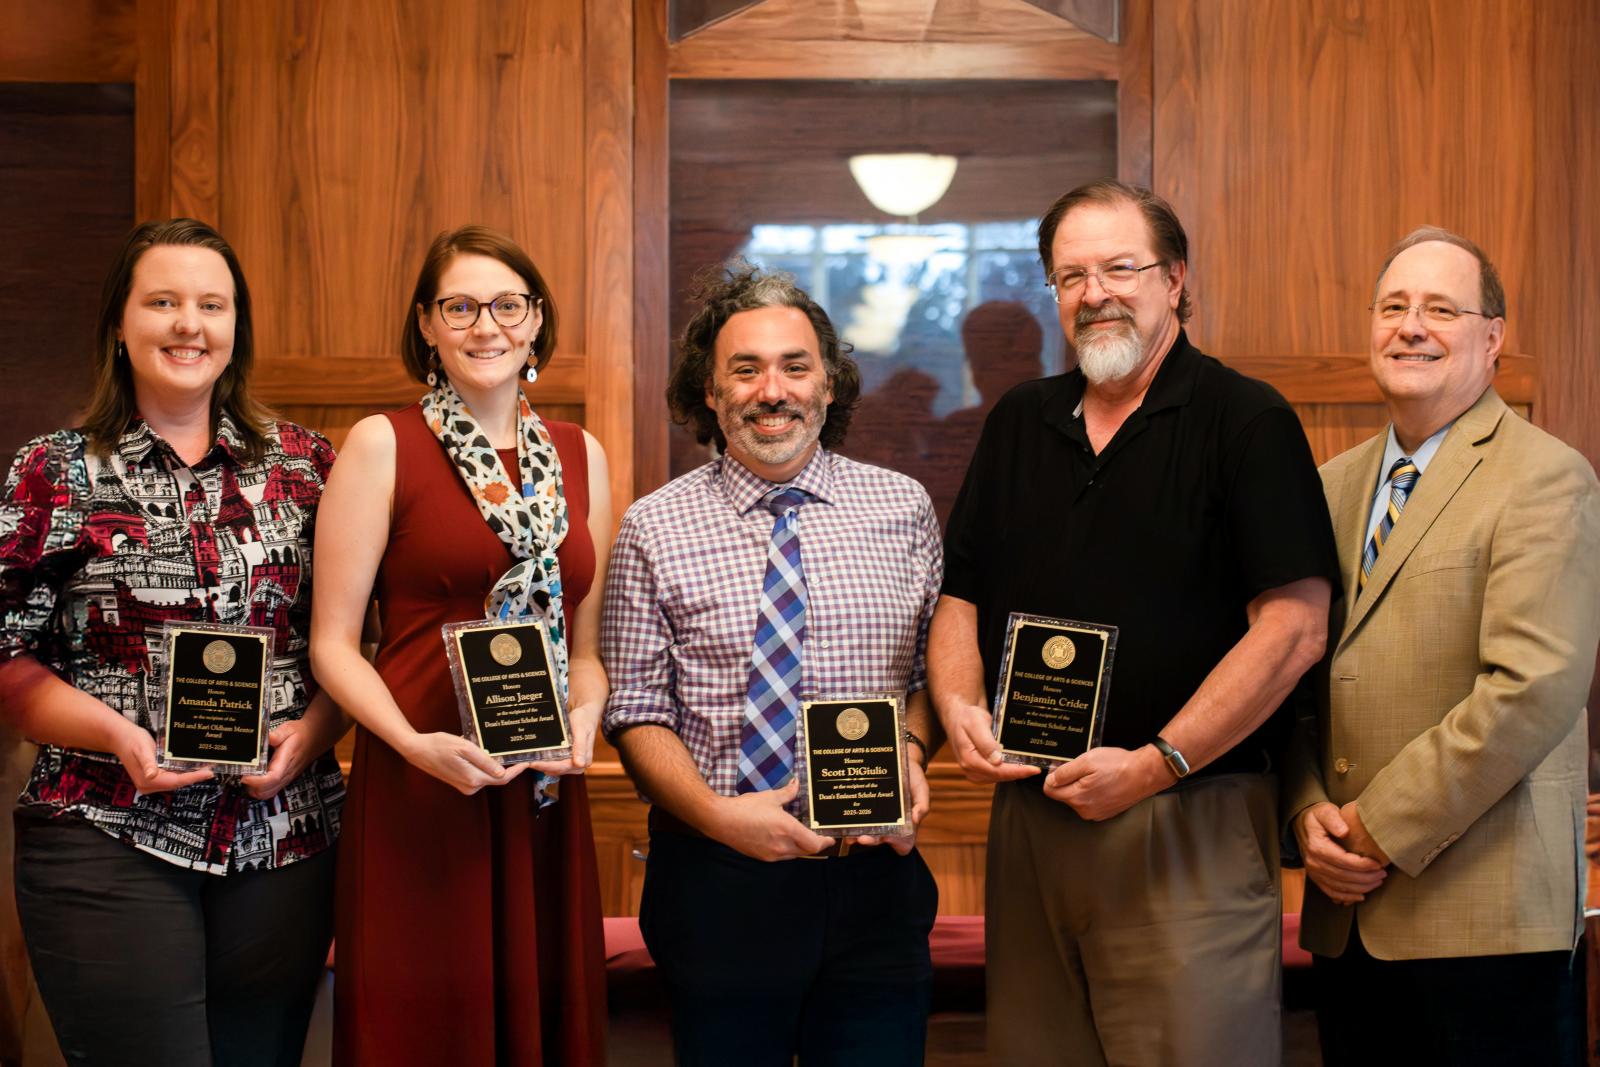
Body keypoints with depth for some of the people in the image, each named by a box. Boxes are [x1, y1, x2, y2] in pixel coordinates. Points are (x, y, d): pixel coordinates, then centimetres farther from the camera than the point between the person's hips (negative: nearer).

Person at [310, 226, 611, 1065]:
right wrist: (415, 743, -18)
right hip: (417, 792, -4)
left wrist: (584, 720, -4)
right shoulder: (383, 445, -3)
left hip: (543, 798, 4)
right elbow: (333, 641, -4)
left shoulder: (581, 456, 11)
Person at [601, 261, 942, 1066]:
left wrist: (910, 751, -9)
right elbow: (636, 712, 0)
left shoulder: (903, 510, 5)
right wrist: (716, 814, -15)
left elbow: (931, 669, 11)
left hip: (872, 878, 1)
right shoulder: (654, 531, 0)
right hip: (714, 878, -1)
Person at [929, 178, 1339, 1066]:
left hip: (1188, 822, -5)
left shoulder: (1248, 423, -4)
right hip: (1027, 818, 5)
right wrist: (959, 706, -3)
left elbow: (1294, 628, -12)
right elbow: (961, 595, 18)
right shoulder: (1019, 423, 14)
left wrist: (1155, 764, -17)